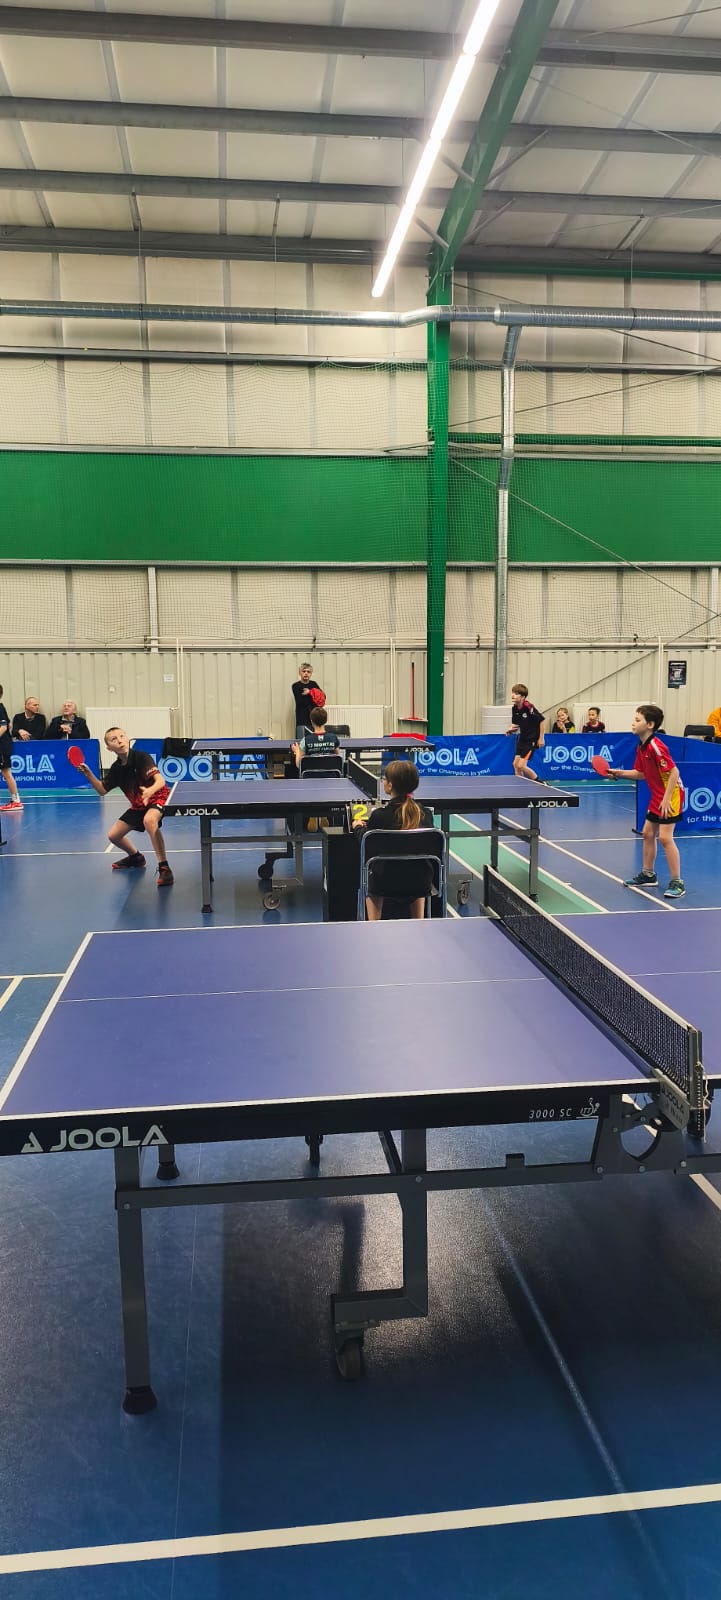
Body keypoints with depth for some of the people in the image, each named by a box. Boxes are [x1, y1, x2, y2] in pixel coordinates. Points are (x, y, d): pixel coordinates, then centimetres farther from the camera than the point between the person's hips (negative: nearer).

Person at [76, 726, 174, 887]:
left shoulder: (142, 757, -21)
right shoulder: (116, 768, -2)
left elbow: (160, 781, -32)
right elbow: (102, 790, 8)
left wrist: (150, 791, -54)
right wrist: (88, 774, -7)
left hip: (158, 797, -8)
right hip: (138, 805, 8)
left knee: (149, 820, -40)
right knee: (113, 835, 8)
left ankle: (164, 868, -33)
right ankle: (136, 857, 39)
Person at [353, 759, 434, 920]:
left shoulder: (379, 816, -15)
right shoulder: (425, 813, -6)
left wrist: (358, 827, 23)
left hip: (387, 884, -2)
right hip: (421, 883, 2)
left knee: (371, 877, 33)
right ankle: (419, 925, 38)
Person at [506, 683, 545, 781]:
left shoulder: (528, 707, -22)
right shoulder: (515, 708, 1)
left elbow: (542, 720, -18)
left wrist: (541, 738, -16)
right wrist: (511, 729, -8)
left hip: (532, 739, -8)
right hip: (522, 738, 8)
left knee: (521, 766, -11)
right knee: (515, 764, 6)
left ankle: (540, 783, 7)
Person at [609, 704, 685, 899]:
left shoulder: (656, 747, -23)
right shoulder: (641, 747, 6)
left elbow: (674, 772, -24)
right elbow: (641, 773, 15)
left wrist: (666, 798, -25)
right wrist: (619, 773, 4)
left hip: (670, 795, -10)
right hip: (657, 796, 10)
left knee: (665, 836, -12)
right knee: (648, 833, 15)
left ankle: (677, 883, -5)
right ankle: (648, 875, 28)